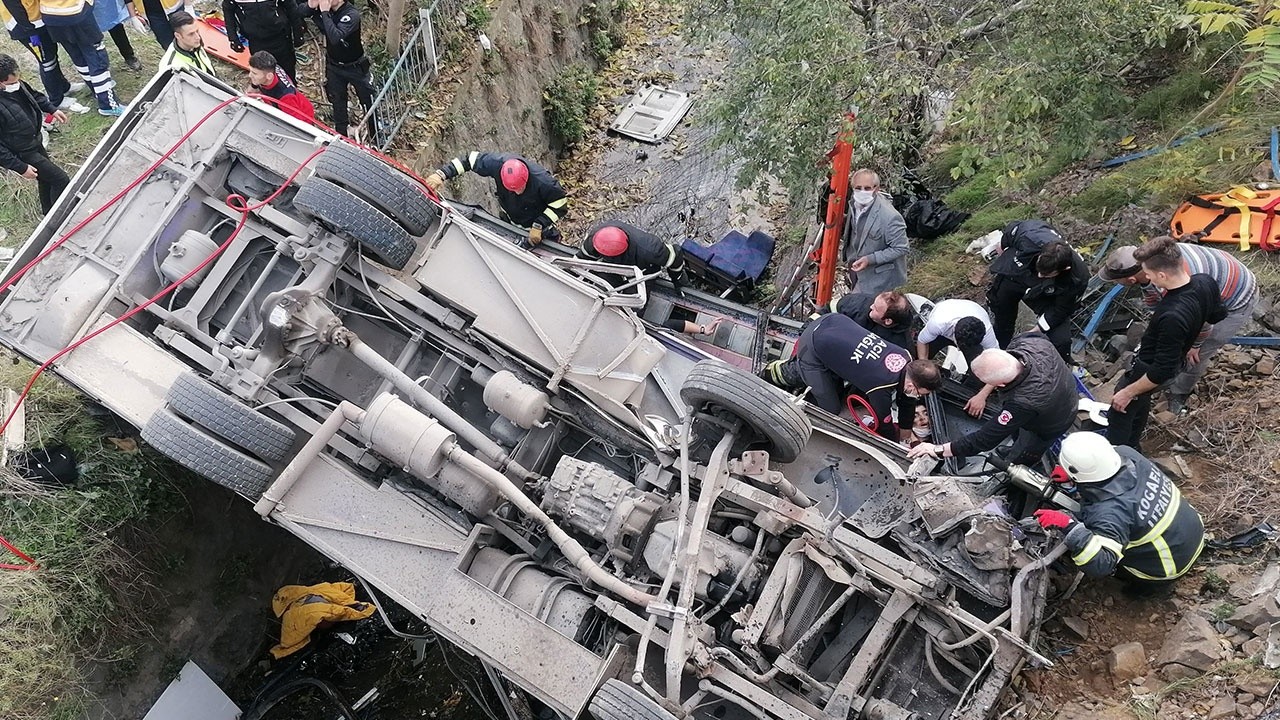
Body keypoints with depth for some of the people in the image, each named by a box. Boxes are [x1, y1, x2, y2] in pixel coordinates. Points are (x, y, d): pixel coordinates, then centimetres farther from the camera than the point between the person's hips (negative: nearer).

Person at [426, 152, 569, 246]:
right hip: (507, 221, 4)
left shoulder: (544, 182, -44)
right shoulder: (498, 163, -37)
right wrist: (441, 174, -28)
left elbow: (560, 205, -28)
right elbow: (470, 159, -22)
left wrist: (539, 226, -34)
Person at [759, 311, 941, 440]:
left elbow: (907, 398, 10)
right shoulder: (882, 389, -30)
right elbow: (883, 423, -11)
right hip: (812, 347, -8)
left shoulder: (907, 358, -8)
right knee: (830, 409, 1)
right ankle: (778, 372, 14)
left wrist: (906, 431, 22)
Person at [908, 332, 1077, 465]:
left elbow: (985, 439, -38)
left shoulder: (1023, 403, -48)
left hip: (1047, 428, -6)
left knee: (1013, 465, 18)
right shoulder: (1032, 341, -33)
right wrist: (983, 393, -9)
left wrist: (939, 450, -31)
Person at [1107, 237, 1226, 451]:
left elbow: (1162, 371, -32)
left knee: (1120, 413, 11)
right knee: (1140, 403, 31)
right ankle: (1132, 450, 53)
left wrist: (1128, 392, -19)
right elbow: (1218, 317, 6)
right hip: (1173, 360, 9)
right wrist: (1191, 343, 21)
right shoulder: (1205, 282, -18)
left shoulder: (1173, 316, -42)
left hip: (1149, 368, -9)